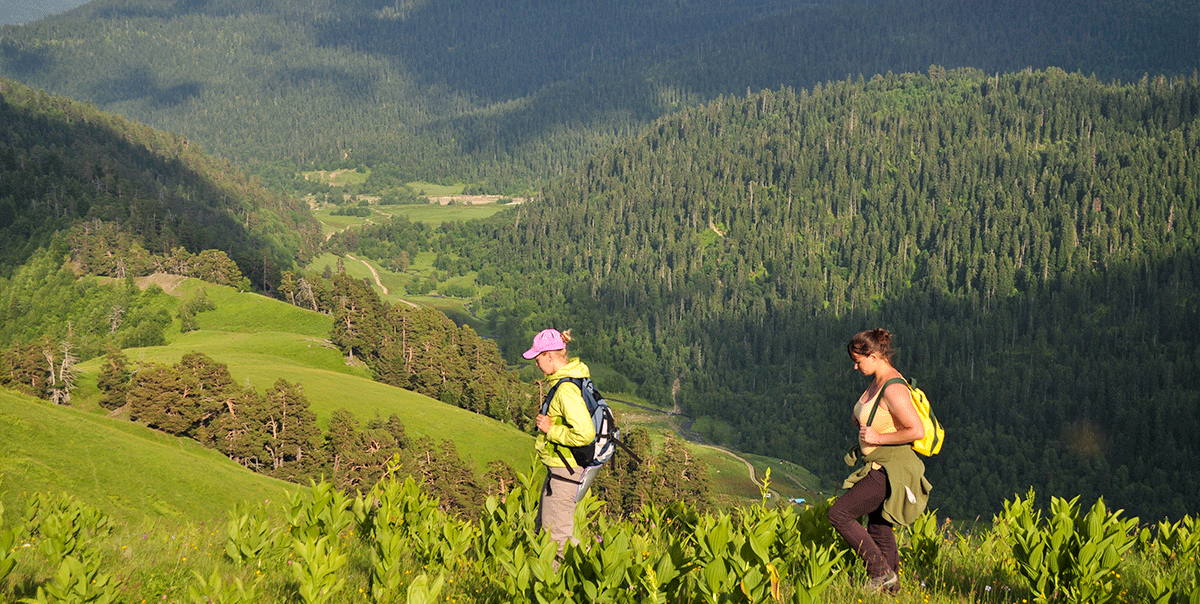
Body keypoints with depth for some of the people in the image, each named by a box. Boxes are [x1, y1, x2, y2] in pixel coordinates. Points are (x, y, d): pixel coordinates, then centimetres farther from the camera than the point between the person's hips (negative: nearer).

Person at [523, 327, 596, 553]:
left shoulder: (567, 390, -25)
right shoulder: (566, 378, 8)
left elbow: (584, 434, -32)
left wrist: (551, 429, -21)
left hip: (565, 471, -11)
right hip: (558, 466, 11)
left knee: (556, 534, -3)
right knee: (544, 528, 18)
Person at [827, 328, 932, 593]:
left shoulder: (893, 389, -21)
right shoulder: (877, 382, 9)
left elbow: (918, 431, -26)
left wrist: (878, 438, -21)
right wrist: (859, 420, 4)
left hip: (892, 470, -10)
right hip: (880, 467, 10)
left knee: (839, 514, -10)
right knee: (879, 530, 13)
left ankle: (882, 573, -5)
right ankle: (891, 584, 20)